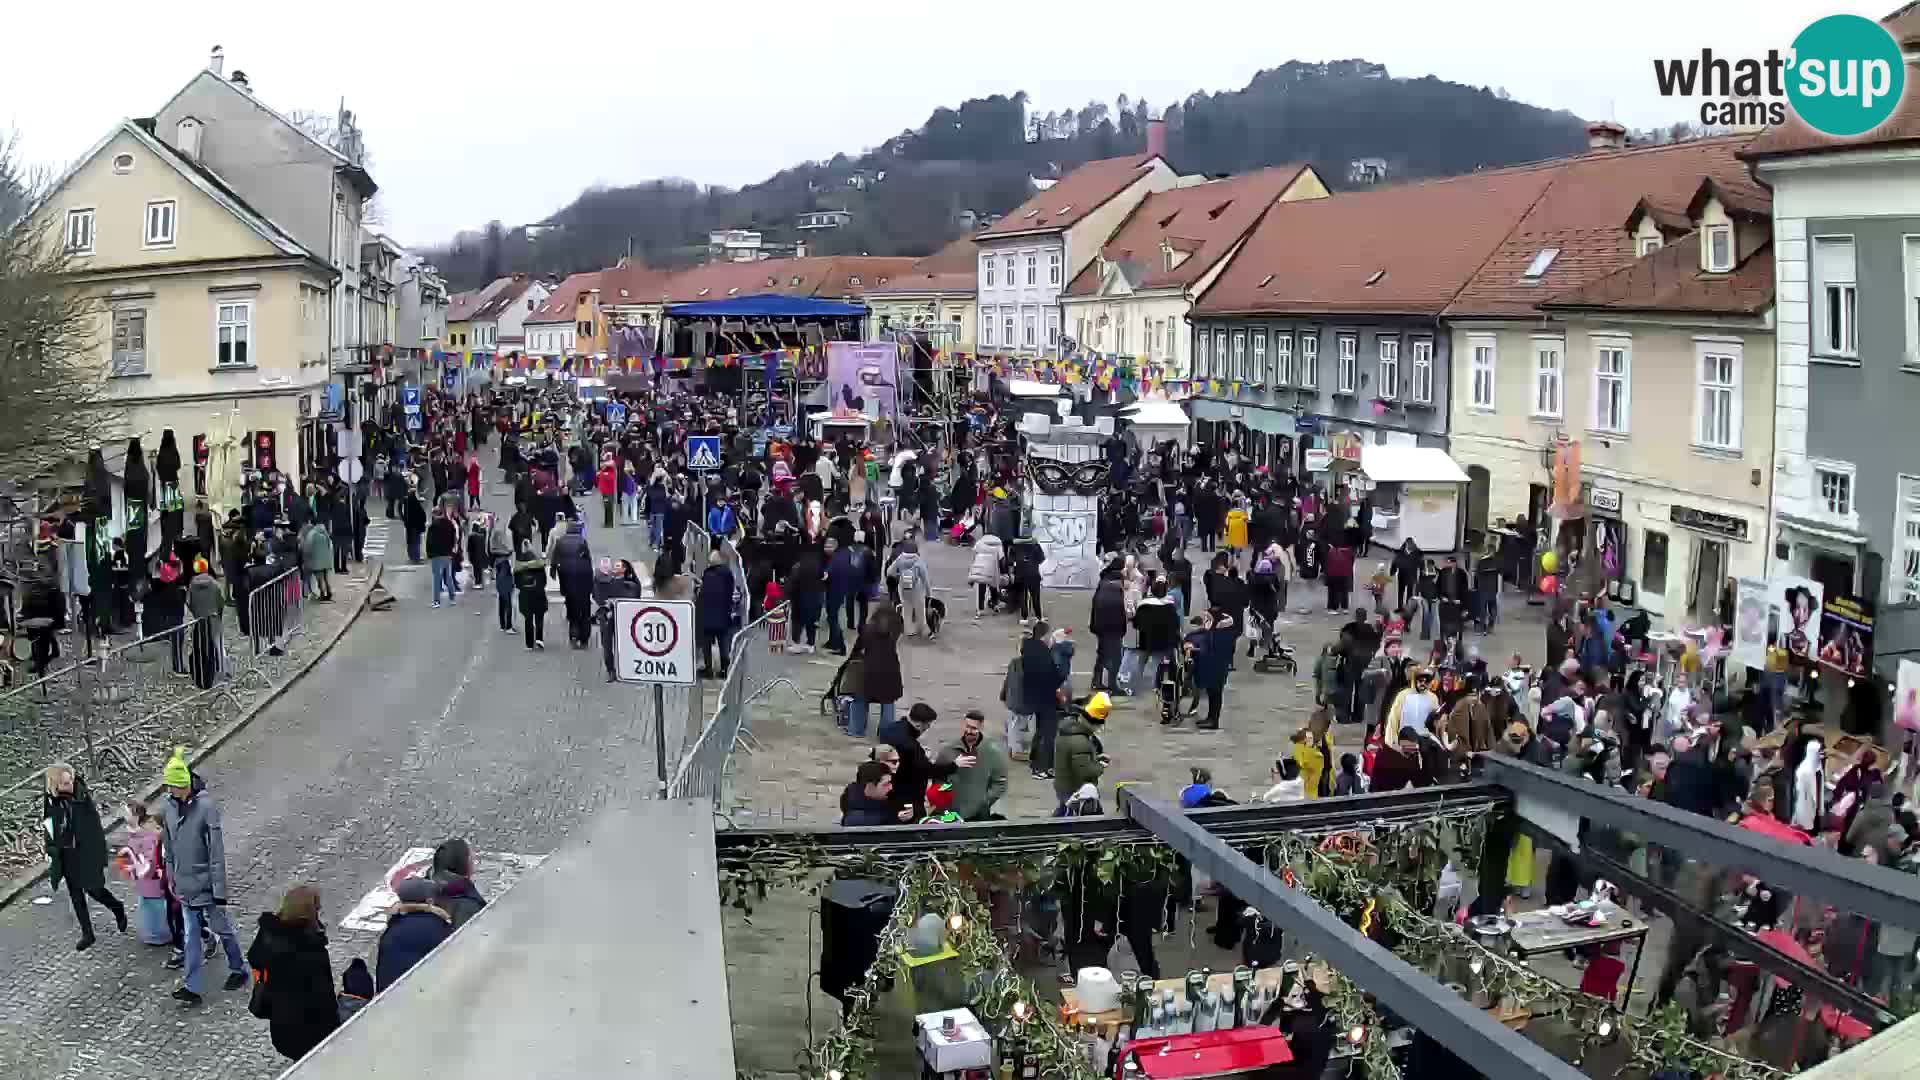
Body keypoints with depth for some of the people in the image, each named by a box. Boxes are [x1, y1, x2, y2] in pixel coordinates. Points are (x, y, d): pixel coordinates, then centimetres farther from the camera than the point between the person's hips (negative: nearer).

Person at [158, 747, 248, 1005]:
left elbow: (217, 852, -18)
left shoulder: (205, 806, -20)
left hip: (206, 884, -5)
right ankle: (191, 988, 12)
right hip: (184, 886, 5)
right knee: (190, 936, 8)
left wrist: (219, 891, -18)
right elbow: (168, 848, 13)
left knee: (222, 929, 11)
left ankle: (238, 970, 30)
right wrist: (172, 877, 16)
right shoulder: (168, 807, -2)